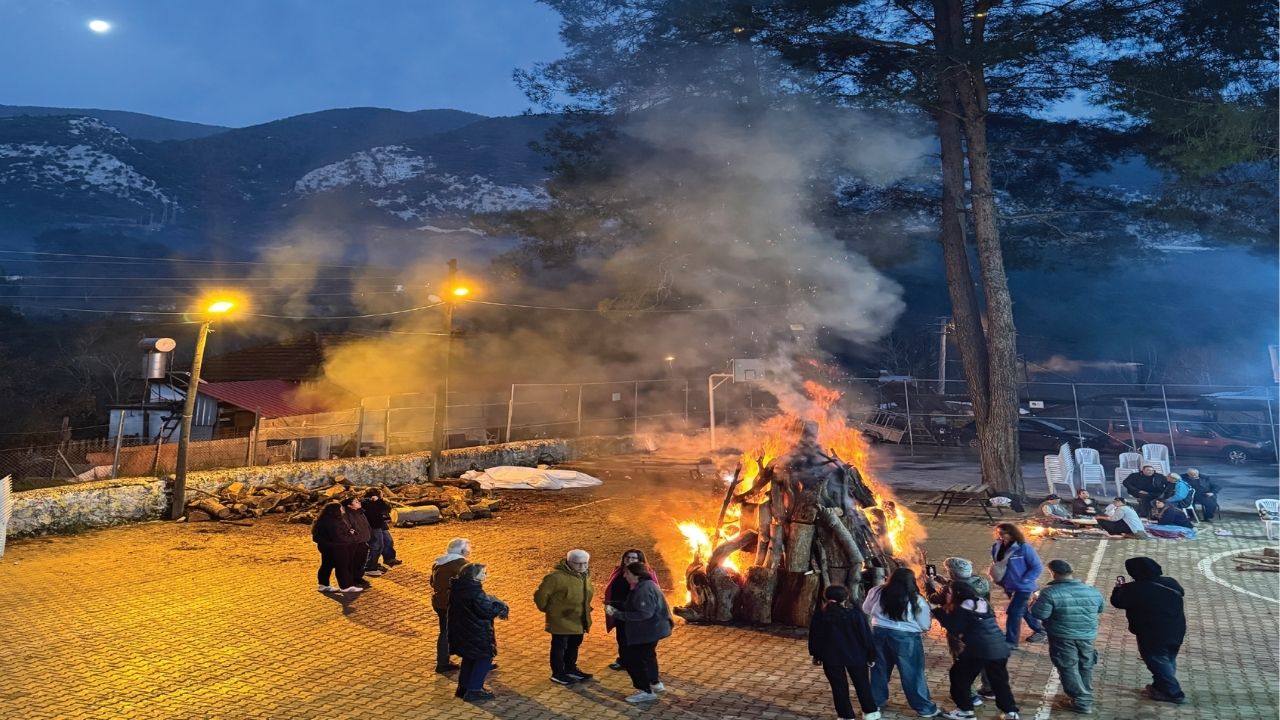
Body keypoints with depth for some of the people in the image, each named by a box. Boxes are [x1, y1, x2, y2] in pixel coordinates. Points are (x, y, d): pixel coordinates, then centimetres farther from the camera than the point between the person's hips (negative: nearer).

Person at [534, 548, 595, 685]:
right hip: (561, 620, -8)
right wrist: (547, 609, -7)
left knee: (574, 644, 21)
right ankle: (558, 674, 19)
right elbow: (541, 595, -21)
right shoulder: (557, 576, -26)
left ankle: (570, 669, 38)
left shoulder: (585, 575, 2)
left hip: (579, 620, 8)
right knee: (559, 646, 5)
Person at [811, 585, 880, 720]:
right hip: (855, 655, 0)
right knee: (862, 684, 19)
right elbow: (866, 635, -8)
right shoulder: (855, 613, -12)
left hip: (831, 657, 0)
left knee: (839, 687, 11)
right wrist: (871, 655, 2)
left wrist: (816, 656, 14)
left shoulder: (820, 615, -7)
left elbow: (814, 637, 1)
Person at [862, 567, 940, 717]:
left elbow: (866, 610, 11)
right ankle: (924, 708, 20)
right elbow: (925, 626, -1)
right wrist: (929, 615, 18)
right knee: (912, 673, 9)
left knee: (880, 668, 18)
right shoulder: (916, 600, -10)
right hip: (905, 638, -3)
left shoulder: (876, 592, -3)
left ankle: (876, 701, 31)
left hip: (879, 633, 3)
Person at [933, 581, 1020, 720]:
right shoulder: (984, 603, 14)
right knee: (1000, 680, 21)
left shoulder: (963, 609, -8)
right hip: (1001, 648, 7)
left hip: (980, 650, -7)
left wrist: (940, 613, 4)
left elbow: (954, 629, -4)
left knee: (959, 675, 10)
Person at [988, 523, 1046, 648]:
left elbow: (1037, 568, -17)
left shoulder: (1024, 548, -22)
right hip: (1009, 587, 7)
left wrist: (1023, 581, -20)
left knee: (1013, 612, -7)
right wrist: (999, 580, 2)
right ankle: (1040, 631, 43)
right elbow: (996, 566, 12)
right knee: (1023, 610, 22)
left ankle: (1010, 642, 5)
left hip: (1023, 588, -7)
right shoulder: (997, 547, -5)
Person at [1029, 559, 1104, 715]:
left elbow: (1039, 614, -20)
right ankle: (1086, 698, 33)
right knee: (1085, 667, 21)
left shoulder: (1050, 592, -19)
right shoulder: (1092, 591, -1)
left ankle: (1081, 703, 12)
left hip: (1063, 638, -5)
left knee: (1069, 668, 8)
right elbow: (1100, 610, 15)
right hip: (1088, 636, 5)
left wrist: (1036, 601, -1)